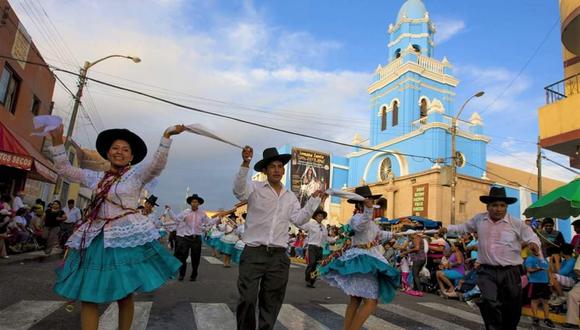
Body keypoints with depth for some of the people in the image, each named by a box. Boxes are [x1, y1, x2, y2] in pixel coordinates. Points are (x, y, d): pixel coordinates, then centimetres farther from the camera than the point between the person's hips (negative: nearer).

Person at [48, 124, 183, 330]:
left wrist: (166, 136, -28)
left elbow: (158, 163, -15)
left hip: (126, 237, -4)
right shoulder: (96, 178, 14)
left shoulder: (137, 174, 2)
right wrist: (57, 140, 8)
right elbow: (63, 168, 18)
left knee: (124, 294, 3)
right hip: (95, 239, 4)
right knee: (87, 295, -1)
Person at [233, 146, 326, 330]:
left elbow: (299, 220, 7)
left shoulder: (290, 197, 15)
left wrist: (313, 201, 2)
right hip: (253, 254, -4)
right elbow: (239, 190, -19)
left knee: (271, 303, 13)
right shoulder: (255, 188, 2)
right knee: (247, 300, -3)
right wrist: (245, 164, -30)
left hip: (279, 257, 4)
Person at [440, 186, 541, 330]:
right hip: (486, 271, 0)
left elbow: (533, 238, 2)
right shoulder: (479, 219, 5)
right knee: (489, 302, -21)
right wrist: (448, 228, 16)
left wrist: (534, 243, -21)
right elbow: (465, 227, 23)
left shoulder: (517, 224, -2)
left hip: (510, 272, 0)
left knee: (511, 310, 12)